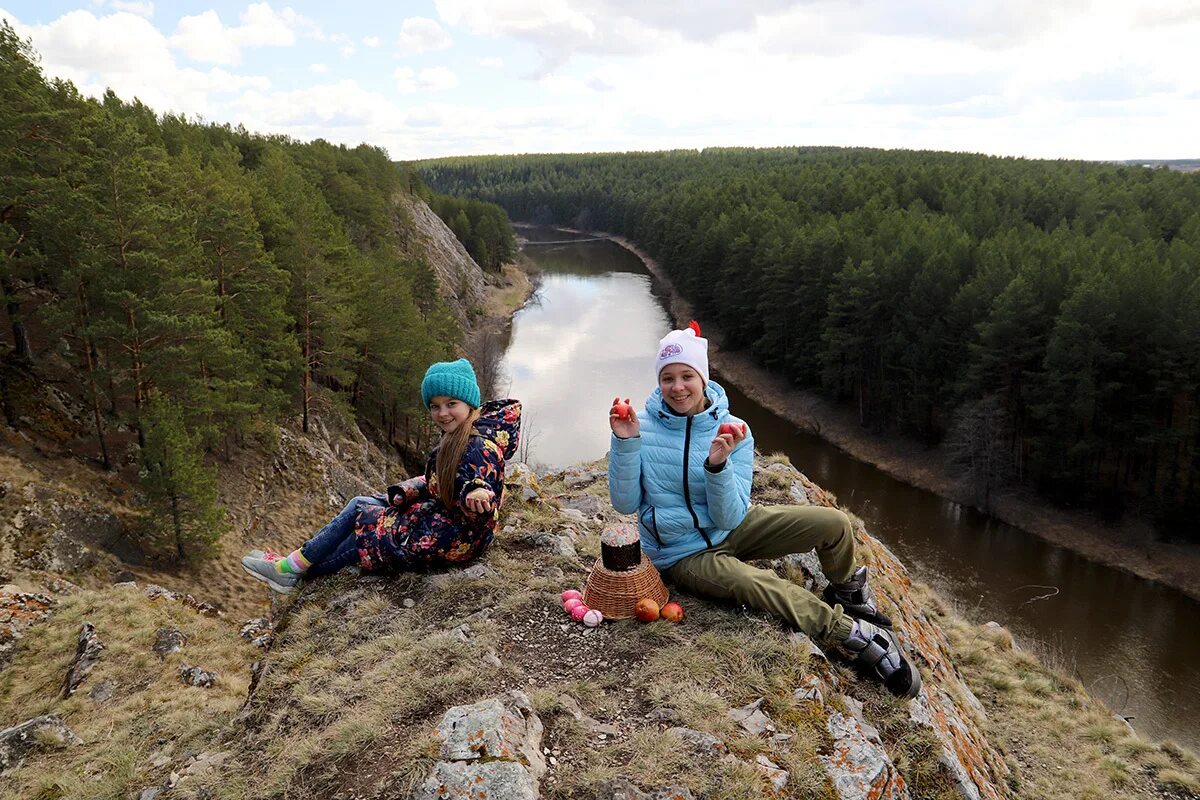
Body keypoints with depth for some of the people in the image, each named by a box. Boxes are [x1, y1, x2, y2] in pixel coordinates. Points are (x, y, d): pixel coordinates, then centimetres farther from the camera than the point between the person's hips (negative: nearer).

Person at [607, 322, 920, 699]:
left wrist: (718, 465, -35)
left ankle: (846, 592, 22)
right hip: (682, 553, -3)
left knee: (834, 523, -10)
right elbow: (625, 503, -16)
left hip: (730, 528, 3)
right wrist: (624, 443, -28)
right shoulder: (644, 428, -14)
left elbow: (729, 517, -17)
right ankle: (856, 634, -19)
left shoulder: (732, 431, -12)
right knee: (756, 583, -34)